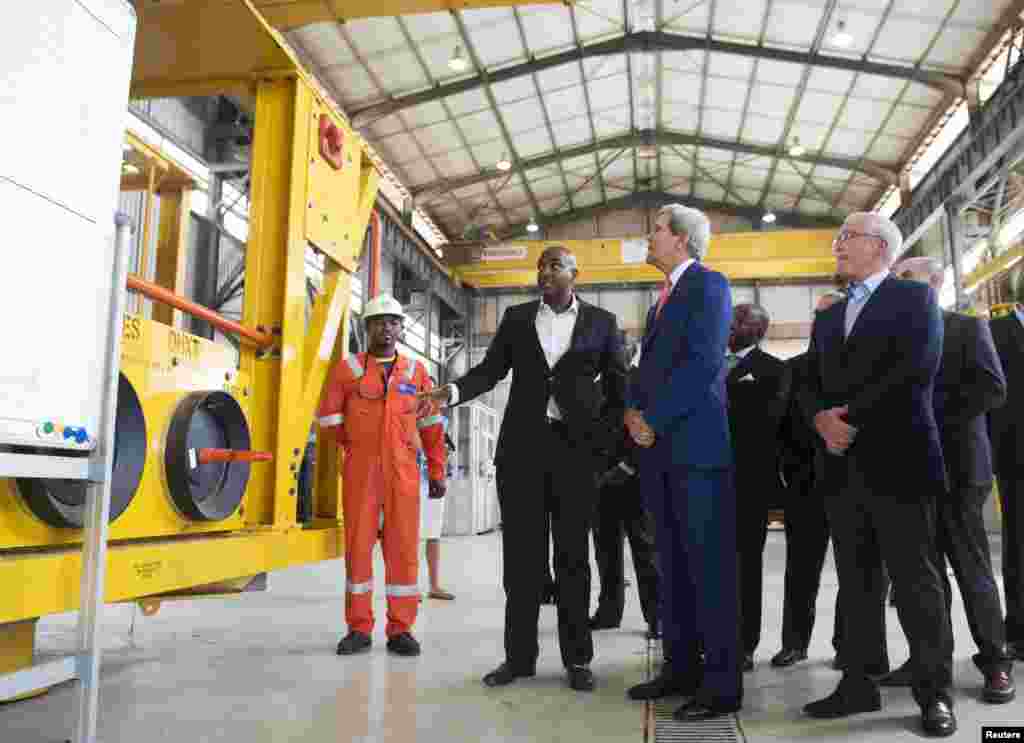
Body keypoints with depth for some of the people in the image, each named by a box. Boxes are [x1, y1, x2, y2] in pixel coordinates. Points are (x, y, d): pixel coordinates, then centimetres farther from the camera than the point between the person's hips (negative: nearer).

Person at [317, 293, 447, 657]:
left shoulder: (416, 371, 9)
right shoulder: (347, 368, 6)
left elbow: (431, 426, 10)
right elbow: (329, 415, 12)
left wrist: (437, 472, 8)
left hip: (403, 471, 1)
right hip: (360, 471, 0)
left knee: (403, 547, 2)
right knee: (358, 545, 3)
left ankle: (400, 629, 11)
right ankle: (359, 628, 14)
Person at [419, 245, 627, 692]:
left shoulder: (601, 321, 7)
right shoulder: (517, 317, 12)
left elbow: (618, 383, 7)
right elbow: (491, 369, 4)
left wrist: (607, 436, -5)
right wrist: (452, 392, -14)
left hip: (576, 447, -1)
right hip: (521, 445, 2)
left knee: (573, 555, 5)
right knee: (521, 554, 5)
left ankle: (577, 658, 15)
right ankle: (519, 655, 15)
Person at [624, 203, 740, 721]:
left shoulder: (709, 284, -4)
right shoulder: (664, 297, 23)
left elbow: (703, 362, -16)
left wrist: (653, 419, -14)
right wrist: (633, 410, 0)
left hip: (697, 443, -8)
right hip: (658, 445, 9)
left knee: (710, 563, -4)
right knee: (674, 563, 12)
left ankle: (723, 683, 4)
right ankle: (681, 668, 21)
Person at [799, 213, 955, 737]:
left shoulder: (915, 297, 2)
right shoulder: (828, 318, 21)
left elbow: (917, 369, -14)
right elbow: (809, 382, 12)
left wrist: (852, 415, -13)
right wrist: (822, 417, -9)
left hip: (898, 460, -6)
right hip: (843, 465, 6)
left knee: (916, 580, 1)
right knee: (856, 581, 10)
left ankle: (935, 693, 12)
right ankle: (859, 682, 17)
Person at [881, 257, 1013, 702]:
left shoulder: (966, 325, 1)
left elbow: (992, 389, -12)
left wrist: (928, 416, -16)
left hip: (954, 465, -5)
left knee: (971, 568, 2)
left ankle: (996, 662, 15)